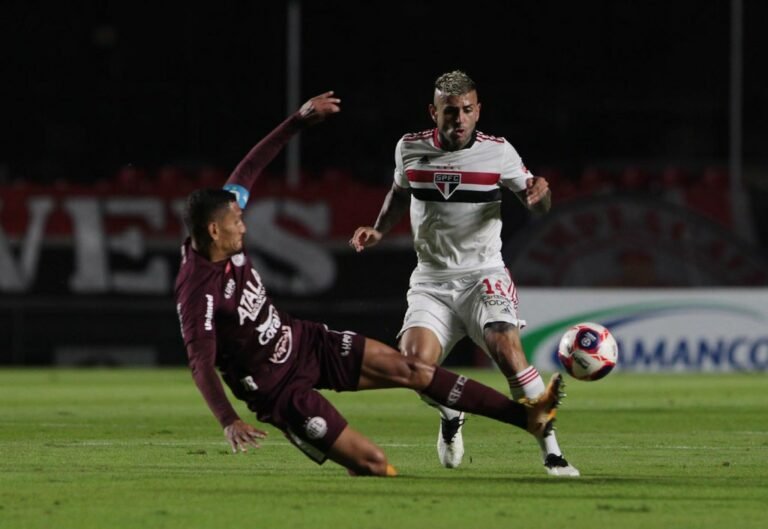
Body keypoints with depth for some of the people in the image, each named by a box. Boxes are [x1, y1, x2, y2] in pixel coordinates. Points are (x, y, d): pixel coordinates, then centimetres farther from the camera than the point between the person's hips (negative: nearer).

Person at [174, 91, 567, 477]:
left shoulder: (222, 243, -7)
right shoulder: (197, 290, -30)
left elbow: (248, 169, 4)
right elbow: (201, 363, -35)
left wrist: (300, 120, 5)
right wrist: (228, 422, -48)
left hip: (305, 341, 9)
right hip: (280, 389, -9)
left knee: (407, 369, 5)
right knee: (374, 466, -13)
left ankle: (526, 415, 11)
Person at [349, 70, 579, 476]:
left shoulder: (497, 152, -6)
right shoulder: (409, 149, 1)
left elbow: (536, 206, 2)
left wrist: (539, 195, -22)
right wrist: (378, 231, 7)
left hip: (483, 276, -2)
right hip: (431, 281, 2)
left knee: (508, 352, -26)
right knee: (415, 361, -21)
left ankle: (551, 453, -18)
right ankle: (450, 417, 14)